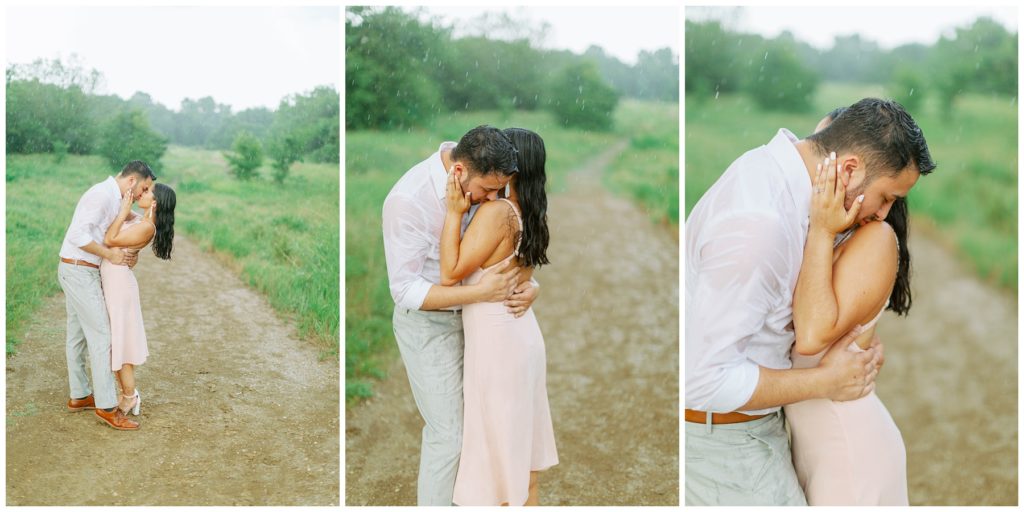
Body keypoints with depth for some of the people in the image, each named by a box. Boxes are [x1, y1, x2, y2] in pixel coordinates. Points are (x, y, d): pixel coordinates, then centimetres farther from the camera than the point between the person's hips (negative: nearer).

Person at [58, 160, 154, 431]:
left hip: (79, 270, 11)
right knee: (100, 335, -8)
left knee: (78, 334, 16)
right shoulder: (102, 194, -19)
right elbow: (78, 235, -26)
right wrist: (110, 255, -17)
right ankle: (107, 405, -4)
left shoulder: (110, 197, 13)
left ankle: (79, 396, 26)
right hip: (79, 272, -11)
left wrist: (131, 252, 2)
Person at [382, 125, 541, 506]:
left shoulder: (480, 182, -10)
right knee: (448, 433, 1)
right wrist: (480, 293, -33)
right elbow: (405, 291, -27)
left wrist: (530, 284, -15)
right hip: (427, 325, -6)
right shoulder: (408, 199, -29)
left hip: (467, 314, 7)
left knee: (469, 417, 20)